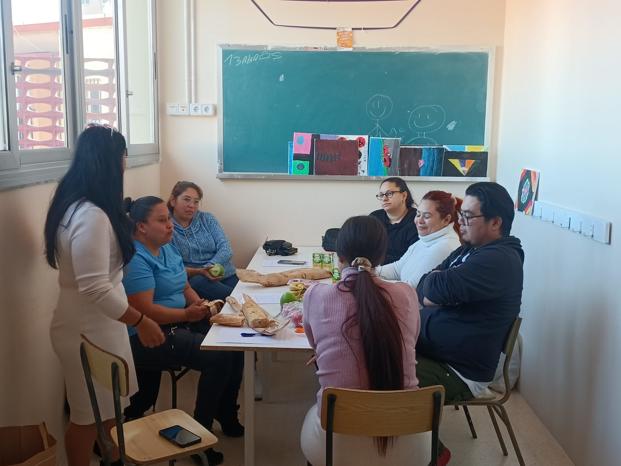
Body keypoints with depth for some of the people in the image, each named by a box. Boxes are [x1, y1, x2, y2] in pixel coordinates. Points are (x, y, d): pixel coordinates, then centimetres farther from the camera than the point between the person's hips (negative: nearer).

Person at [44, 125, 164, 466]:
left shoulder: (75, 205, 5)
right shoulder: (92, 216, -28)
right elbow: (95, 289, -31)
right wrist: (141, 320, -21)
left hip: (90, 324, 10)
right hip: (89, 329, -10)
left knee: (107, 408, 22)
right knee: (90, 416, 9)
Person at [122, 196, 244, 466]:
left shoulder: (167, 248, 12)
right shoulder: (135, 259, -17)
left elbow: (185, 287, 16)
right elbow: (144, 310, -24)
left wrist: (199, 304, -3)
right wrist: (186, 314, -24)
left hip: (179, 324, 9)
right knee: (218, 358, -22)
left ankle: (226, 416, 14)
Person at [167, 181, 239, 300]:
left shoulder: (207, 219, 14)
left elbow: (226, 248, 2)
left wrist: (210, 266, -16)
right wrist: (199, 272, -23)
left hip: (227, 277, 1)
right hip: (193, 280, 0)